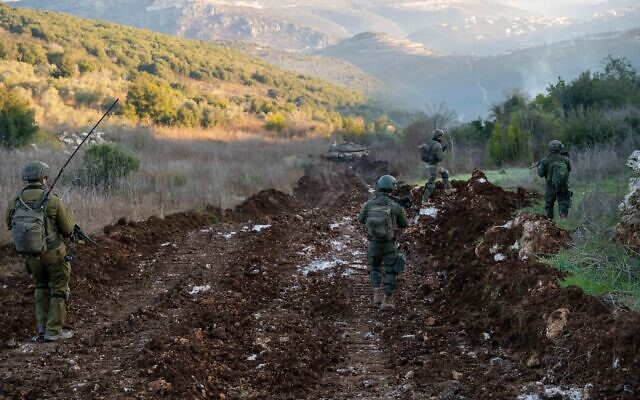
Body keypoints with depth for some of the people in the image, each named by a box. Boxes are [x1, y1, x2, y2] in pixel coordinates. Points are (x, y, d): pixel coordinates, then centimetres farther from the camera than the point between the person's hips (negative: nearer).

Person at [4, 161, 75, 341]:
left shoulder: (16, 201, -5)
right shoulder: (53, 200, -15)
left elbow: (9, 224, 12)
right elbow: (68, 230, -8)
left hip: (30, 255, 4)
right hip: (54, 252, -4)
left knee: (42, 287, 23)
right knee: (59, 290, 11)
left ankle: (43, 329, 18)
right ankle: (54, 331, 9)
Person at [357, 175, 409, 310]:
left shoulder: (369, 204, -6)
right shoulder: (396, 206, -11)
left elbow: (361, 219, 11)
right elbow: (405, 224, 4)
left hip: (373, 243, 2)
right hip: (389, 244, -2)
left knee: (374, 268, 23)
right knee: (390, 272, 11)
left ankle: (377, 295, 8)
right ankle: (386, 301, 6)